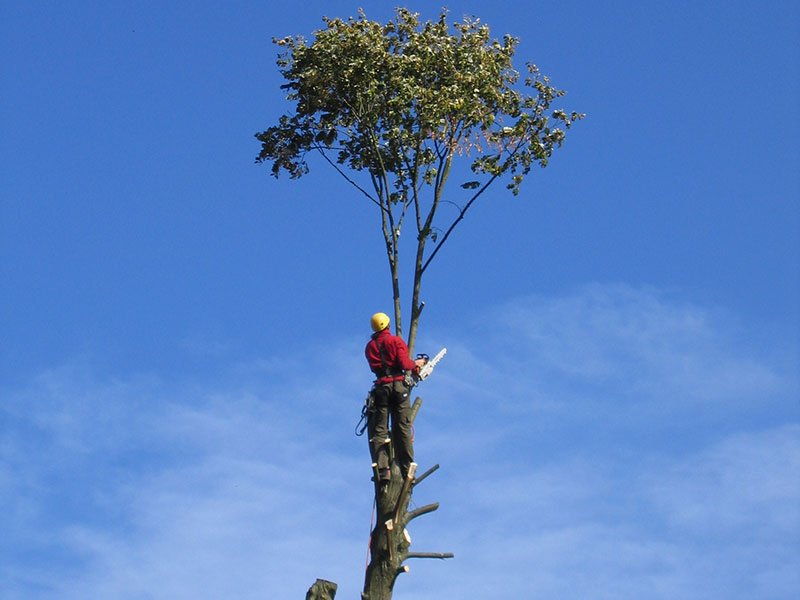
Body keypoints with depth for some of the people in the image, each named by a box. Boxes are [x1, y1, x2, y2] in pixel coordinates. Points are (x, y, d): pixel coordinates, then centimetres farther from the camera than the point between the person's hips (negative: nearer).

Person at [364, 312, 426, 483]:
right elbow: (404, 363, -9)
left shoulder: (370, 346, 15)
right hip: (399, 386, -1)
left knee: (379, 430, -2)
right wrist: (415, 364, 12)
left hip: (381, 388, 1)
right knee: (403, 429, 2)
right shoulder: (396, 341, 3)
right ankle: (407, 469, -3)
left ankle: (382, 469, -16)